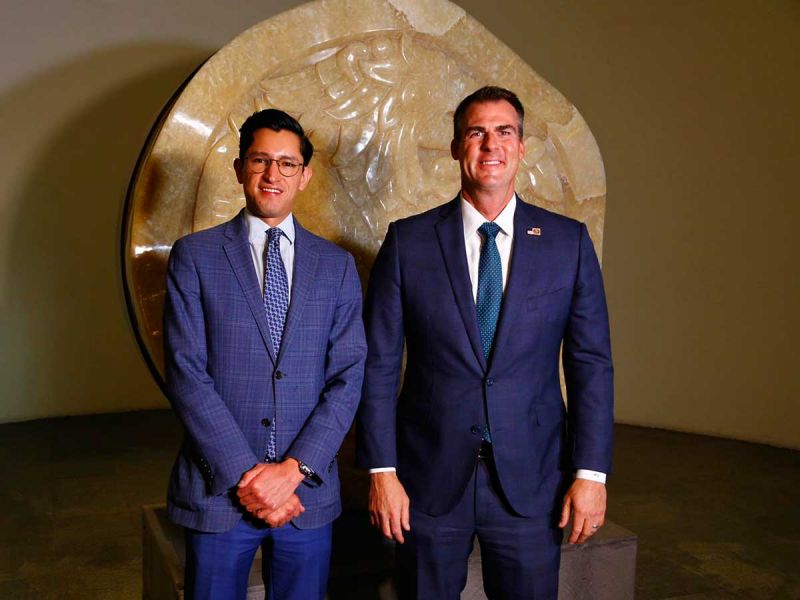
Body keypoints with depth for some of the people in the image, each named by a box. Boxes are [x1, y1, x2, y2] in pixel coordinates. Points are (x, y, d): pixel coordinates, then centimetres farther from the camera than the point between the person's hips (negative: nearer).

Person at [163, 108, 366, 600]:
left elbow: (348, 377, 0)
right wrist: (244, 474, -12)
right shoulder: (195, 256, 0)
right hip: (218, 488, -1)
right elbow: (186, 375, -7)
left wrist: (294, 468, -11)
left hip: (309, 491, 2)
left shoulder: (337, 265, 6)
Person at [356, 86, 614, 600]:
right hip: (429, 479, 0)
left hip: (531, 481, 1)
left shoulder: (568, 241, 1)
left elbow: (591, 364, 1)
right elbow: (380, 364, -2)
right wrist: (381, 470, -5)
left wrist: (591, 472, -4)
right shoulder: (408, 241, -1)